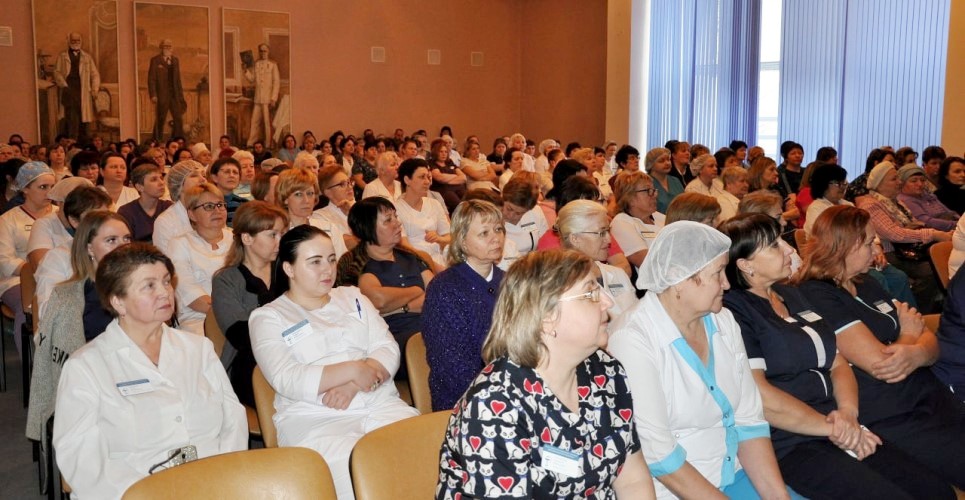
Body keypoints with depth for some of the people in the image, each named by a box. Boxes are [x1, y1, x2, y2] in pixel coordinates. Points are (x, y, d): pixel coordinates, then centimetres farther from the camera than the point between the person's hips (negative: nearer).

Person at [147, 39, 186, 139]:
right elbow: (151, 79, -4)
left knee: (179, 120, 0)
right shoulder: (155, 60, 0)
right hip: (162, 95, -4)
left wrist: (181, 96, 10)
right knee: (160, 121, -1)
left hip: (174, 95, 4)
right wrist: (153, 95, -14)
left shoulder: (175, 60, 15)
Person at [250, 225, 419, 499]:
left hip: (382, 405, 4)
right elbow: (287, 380, -8)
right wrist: (352, 370, -13)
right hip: (313, 419, -4)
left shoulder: (353, 297, 19)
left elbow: (389, 349, 7)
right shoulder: (267, 317, 6)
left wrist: (352, 386, -11)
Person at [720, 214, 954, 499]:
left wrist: (848, 412, -3)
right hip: (787, 447, -8)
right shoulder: (732, 311, -10)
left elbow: (838, 364, 17)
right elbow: (759, 396, -18)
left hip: (835, 434, 8)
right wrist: (832, 427, -10)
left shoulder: (793, 296, 17)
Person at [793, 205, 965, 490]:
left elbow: (930, 342, 13)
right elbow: (878, 363, -19)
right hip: (890, 420, -8)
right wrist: (909, 335, 4)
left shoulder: (867, 285, 16)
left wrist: (916, 354, -13)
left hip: (932, 398, 8)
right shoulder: (817, 296, -12)